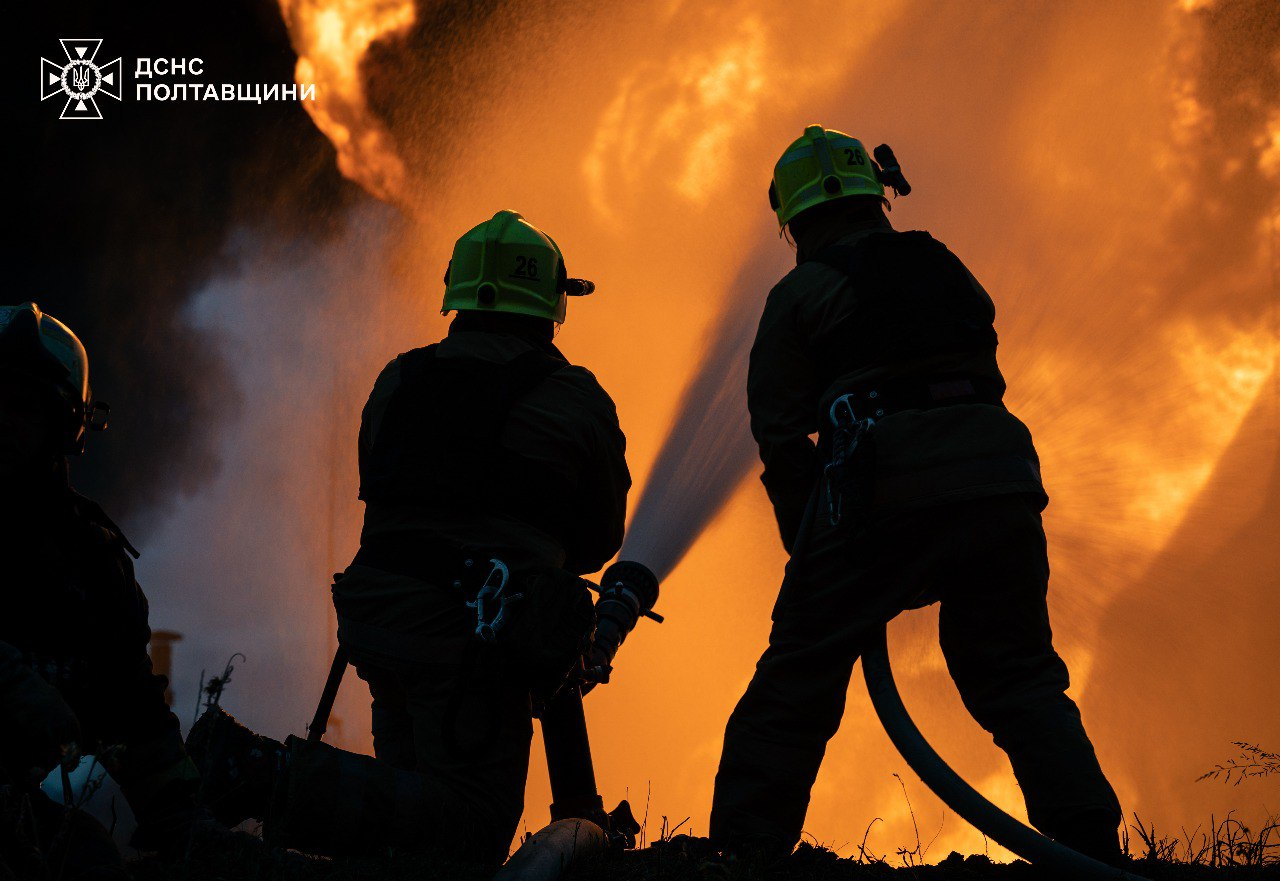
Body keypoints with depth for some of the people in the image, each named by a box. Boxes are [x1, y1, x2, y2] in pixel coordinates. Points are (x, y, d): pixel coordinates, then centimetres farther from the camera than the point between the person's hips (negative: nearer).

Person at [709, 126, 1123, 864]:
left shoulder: (801, 292, 10)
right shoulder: (946, 269, 24)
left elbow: (781, 430, 4)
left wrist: (811, 547, 11)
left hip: (886, 495, -4)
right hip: (1000, 481, 5)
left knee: (796, 684, 2)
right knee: (1019, 677, 13)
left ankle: (744, 847, -2)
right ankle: (1091, 848, 6)